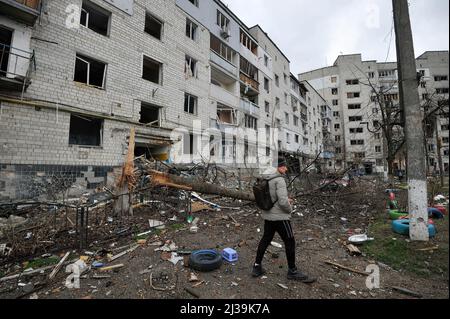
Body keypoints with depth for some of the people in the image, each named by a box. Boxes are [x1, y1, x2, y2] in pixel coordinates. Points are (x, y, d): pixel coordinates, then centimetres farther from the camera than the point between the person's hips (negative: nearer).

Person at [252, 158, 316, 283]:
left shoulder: (265, 179, 4)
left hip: (268, 215, 8)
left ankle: (257, 267, 28)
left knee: (265, 240, 19)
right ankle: (293, 271, 28)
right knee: (290, 242, 10)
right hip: (279, 217, -8)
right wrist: (289, 208, -5)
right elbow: (283, 202, -27)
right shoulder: (279, 180, -21)